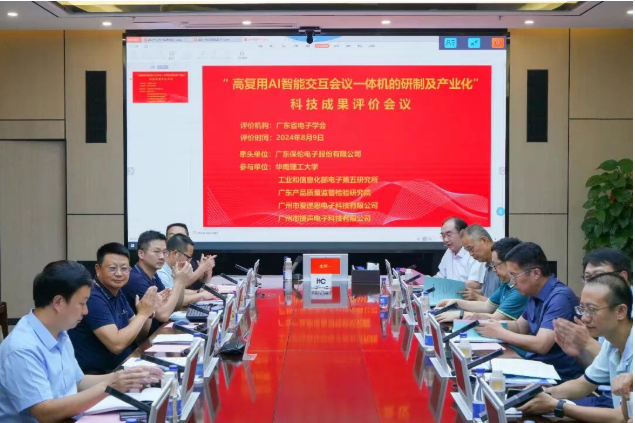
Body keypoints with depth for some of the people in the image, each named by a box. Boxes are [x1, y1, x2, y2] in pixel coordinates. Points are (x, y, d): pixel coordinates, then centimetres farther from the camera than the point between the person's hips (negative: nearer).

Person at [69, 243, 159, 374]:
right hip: (95, 375, -9)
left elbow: (138, 336, 14)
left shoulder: (118, 294, 9)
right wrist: (142, 314, -16)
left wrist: (148, 313, -5)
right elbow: (116, 344, -25)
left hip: (120, 368, 9)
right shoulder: (93, 298, -19)